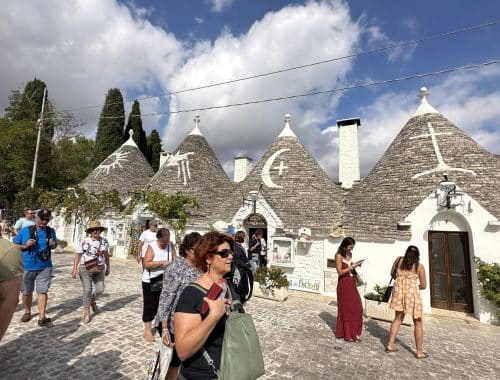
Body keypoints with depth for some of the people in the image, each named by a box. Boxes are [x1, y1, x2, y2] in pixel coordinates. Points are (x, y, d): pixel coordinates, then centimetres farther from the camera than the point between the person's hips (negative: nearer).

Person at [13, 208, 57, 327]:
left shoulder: (51, 231, 0)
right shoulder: (25, 230, -6)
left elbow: (54, 246, 12)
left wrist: (53, 244, -11)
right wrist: (25, 245, -18)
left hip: (44, 267, 0)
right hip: (27, 267, 0)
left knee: (43, 291, -1)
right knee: (27, 292, 16)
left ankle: (42, 317, 5)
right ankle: (27, 312, 38)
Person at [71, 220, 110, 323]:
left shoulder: (104, 241, -1)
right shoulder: (85, 241, -12)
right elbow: (77, 255, -8)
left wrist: (107, 267, 14)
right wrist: (75, 269, -15)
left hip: (99, 268, 3)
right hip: (86, 269, -3)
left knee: (100, 289, 3)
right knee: (87, 291, 1)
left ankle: (92, 301, 36)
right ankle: (86, 313, 18)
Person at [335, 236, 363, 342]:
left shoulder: (350, 254, 8)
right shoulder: (339, 255, -14)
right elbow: (340, 272, -16)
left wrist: (355, 264, 1)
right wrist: (352, 267, -19)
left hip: (352, 282, 7)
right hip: (343, 284, -7)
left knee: (356, 307, 9)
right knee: (345, 308, 4)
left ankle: (354, 332, 24)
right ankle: (347, 334, 17)